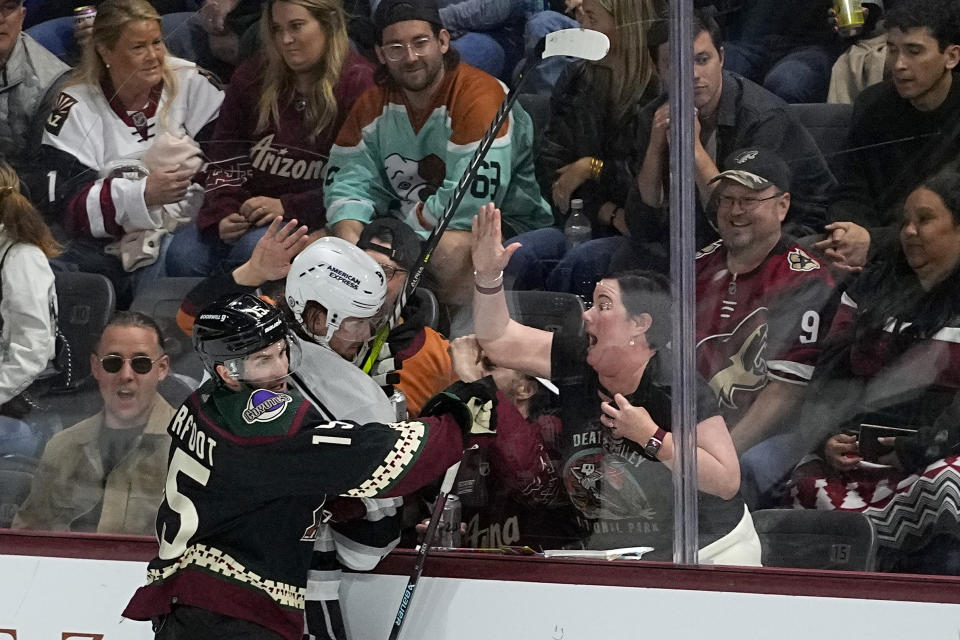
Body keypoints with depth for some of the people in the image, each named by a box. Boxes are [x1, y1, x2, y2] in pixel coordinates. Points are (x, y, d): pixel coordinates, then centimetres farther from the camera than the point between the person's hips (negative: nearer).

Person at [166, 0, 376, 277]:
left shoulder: (358, 85, -4)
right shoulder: (252, 78, 12)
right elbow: (224, 158, 11)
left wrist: (286, 207, -17)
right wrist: (223, 214, -8)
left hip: (315, 217, -4)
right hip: (248, 209, 5)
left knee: (253, 248, -34)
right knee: (182, 254, -22)